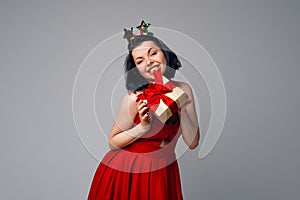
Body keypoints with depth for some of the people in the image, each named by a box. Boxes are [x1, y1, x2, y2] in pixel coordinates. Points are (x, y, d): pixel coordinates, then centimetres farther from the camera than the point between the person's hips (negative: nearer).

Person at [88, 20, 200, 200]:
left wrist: (182, 108, -19)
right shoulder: (135, 97, -20)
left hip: (163, 171, 4)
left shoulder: (183, 90, -7)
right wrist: (143, 127, -23)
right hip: (125, 171, -3)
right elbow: (112, 143, -10)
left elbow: (193, 143, -7)